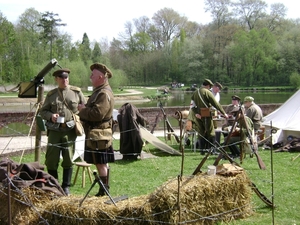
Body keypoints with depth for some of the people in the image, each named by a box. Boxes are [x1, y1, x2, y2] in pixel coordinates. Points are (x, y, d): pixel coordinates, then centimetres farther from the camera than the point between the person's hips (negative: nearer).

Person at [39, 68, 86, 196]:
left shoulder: (76, 92, 6)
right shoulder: (51, 95, 9)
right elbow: (42, 111, 12)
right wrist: (50, 116, -8)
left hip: (70, 131, -1)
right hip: (54, 131, 1)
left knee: (68, 160, 4)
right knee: (51, 159, 1)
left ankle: (66, 187, 17)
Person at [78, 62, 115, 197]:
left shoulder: (104, 94, -17)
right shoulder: (99, 91, 17)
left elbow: (98, 114, -27)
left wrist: (83, 110, -13)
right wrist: (84, 110, 5)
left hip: (99, 135, -10)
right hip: (95, 134, 10)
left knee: (101, 163, -5)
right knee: (101, 164, 14)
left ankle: (104, 190, 1)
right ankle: (104, 190, 21)